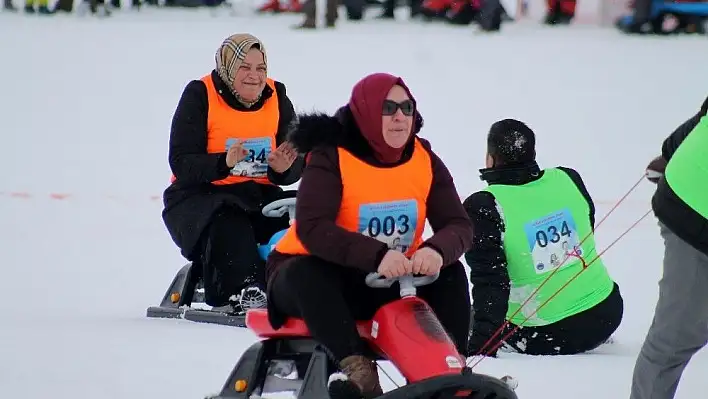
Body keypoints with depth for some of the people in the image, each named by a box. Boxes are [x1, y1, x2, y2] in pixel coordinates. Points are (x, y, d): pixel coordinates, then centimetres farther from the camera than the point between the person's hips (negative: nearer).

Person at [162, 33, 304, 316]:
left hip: (258, 195, 4)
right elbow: (181, 164, -15)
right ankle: (242, 292, -47)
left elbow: (296, 167, 4)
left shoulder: (276, 97, 6)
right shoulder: (200, 95, -6)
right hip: (200, 195, -4)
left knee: (288, 221, -28)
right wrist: (224, 163, -33)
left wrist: (283, 169, -21)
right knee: (228, 224, -37)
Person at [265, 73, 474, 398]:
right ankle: (356, 369, -48)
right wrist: (377, 256, -45)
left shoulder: (424, 160, -3)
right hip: (320, 278, -5)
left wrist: (437, 251, -36)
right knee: (306, 271, -36)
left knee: (450, 272, -15)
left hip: (390, 283, 5)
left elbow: (458, 226, -10)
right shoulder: (331, 157, -18)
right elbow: (312, 228, -31)